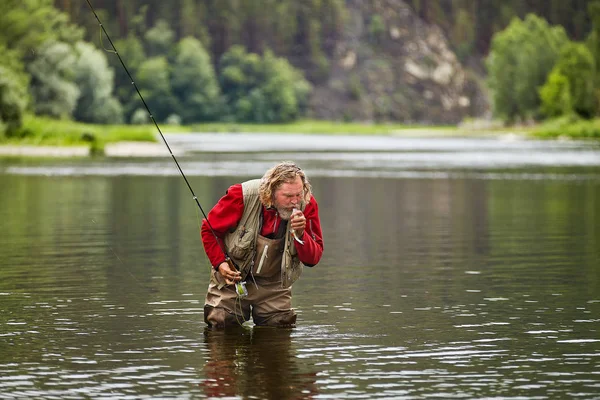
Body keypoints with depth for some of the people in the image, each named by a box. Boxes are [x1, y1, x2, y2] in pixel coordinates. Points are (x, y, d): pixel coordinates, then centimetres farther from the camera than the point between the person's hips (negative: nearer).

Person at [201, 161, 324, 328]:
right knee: (220, 323, -5)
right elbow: (210, 229, -6)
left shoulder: (307, 205, -16)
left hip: (273, 284, 2)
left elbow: (313, 259, -16)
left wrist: (300, 234, -34)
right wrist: (220, 262, -17)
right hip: (232, 276, -1)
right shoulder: (242, 195, -21)